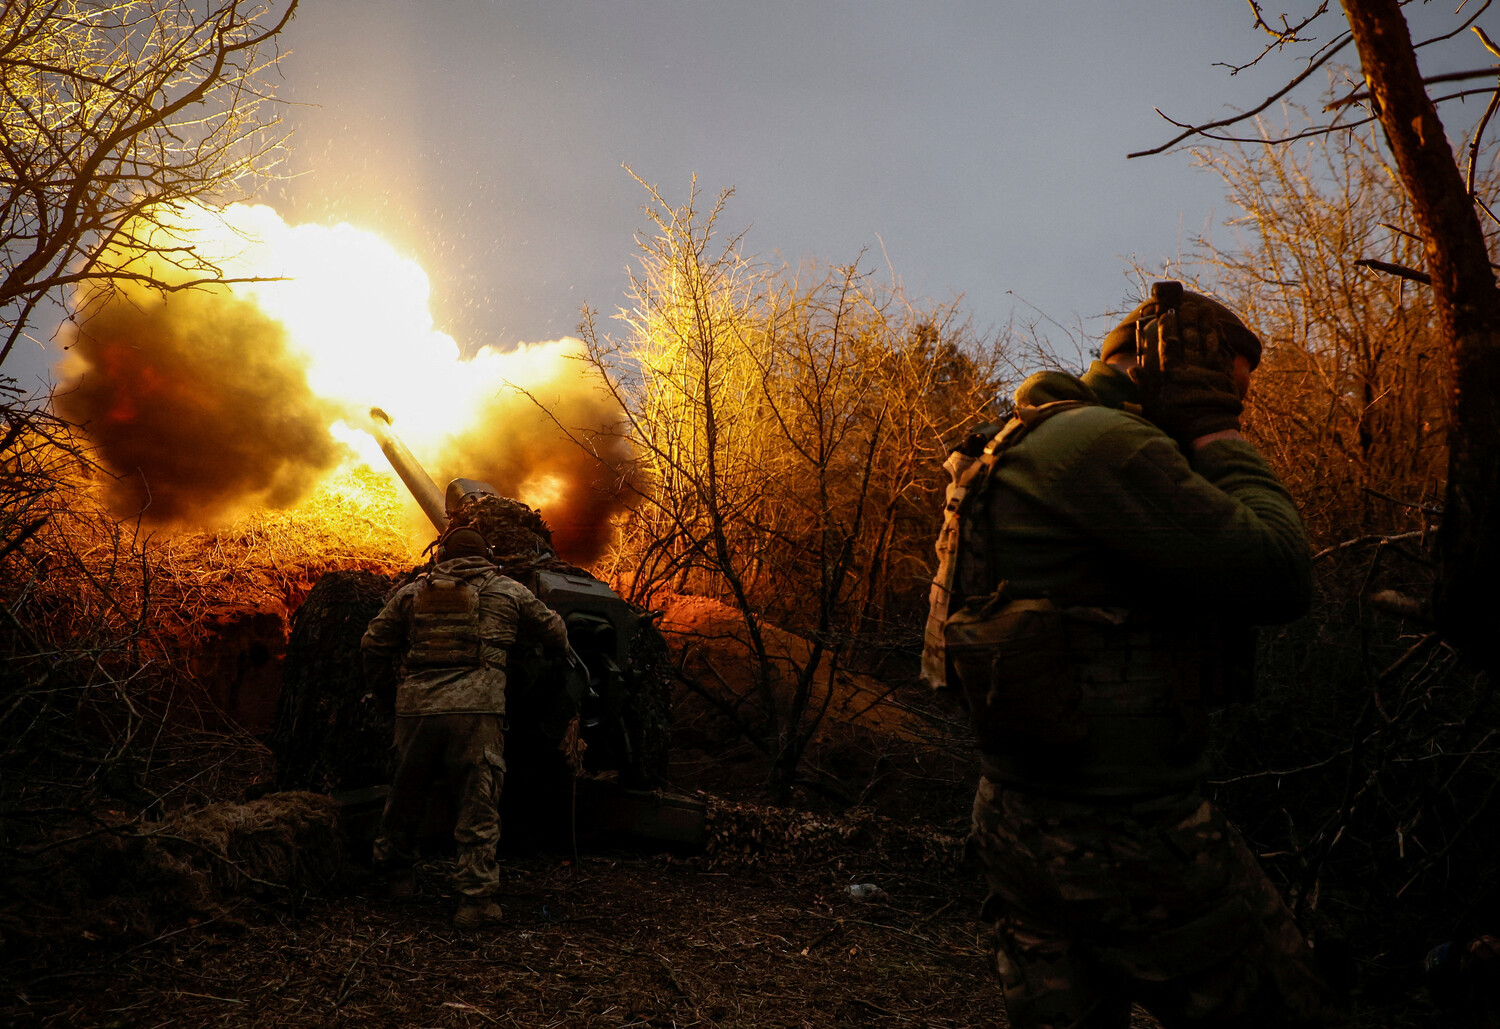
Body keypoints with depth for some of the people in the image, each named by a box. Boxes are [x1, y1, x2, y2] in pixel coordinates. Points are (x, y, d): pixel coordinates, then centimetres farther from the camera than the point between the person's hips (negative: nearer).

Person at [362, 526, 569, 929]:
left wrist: (378, 677, 35)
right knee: (479, 804, 3)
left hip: (417, 707, 3)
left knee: (406, 793, 21)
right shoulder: (507, 591, 10)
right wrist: (561, 655, 40)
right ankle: (476, 899, 1)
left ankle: (395, 871, 39)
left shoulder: (411, 593, 14)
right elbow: (554, 630, 18)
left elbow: (373, 643, 15)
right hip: (477, 709, -3)